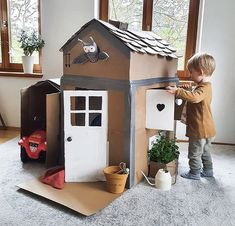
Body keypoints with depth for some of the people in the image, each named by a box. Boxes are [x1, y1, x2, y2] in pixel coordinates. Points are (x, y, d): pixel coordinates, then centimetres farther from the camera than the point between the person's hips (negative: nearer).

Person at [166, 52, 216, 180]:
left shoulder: (204, 88, -23)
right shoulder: (205, 86, 10)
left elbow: (195, 97, -44)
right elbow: (196, 95, 26)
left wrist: (177, 91, -43)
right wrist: (188, 90, 11)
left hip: (199, 130, -10)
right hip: (206, 129, 10)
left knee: (194, 153, 7)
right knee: (205, 151, 24)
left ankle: (195, 173, 22)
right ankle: (208, 170, 38)